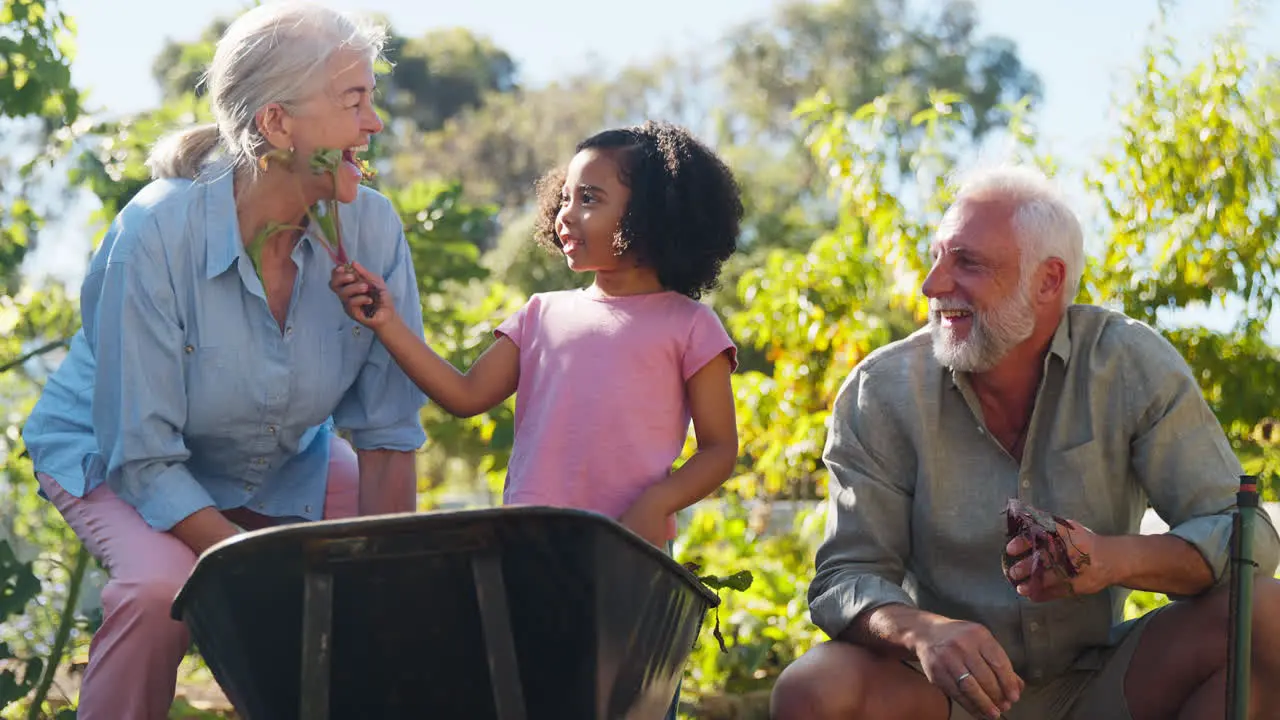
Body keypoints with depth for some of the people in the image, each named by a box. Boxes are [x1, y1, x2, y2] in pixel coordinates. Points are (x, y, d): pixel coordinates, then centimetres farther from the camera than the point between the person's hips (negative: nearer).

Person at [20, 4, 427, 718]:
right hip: (114, 453, -4)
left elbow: (387, 424, -12)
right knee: (163, 586, -33)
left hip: (286, 459, 4)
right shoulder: (156, 234, -31)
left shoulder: (372, 226, -20)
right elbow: (143, 454, -28)